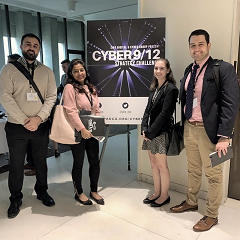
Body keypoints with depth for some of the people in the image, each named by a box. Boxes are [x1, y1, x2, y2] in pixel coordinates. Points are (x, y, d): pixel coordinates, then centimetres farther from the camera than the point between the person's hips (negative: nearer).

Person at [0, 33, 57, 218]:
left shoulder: (47, 71, 6)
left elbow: (52, 97, -1)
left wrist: (38, 118, -14)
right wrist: (25, 121, -15)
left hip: (41, 126, 2)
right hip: (16, 127, -1)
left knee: (41, 161, 14)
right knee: (16, 165, 8)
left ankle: (42, 191, 34)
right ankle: (16, 199, 26)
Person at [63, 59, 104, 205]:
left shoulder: (91, 88, 13)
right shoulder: (70, 87, -9)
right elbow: (70, 111, -18)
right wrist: (82, 129, -22)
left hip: (91, 131, 6)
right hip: (78, 131, -6)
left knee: (95, 161, 11)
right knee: (78, 163, 7)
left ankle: (94, 191, 29)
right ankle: (79, 193, 27)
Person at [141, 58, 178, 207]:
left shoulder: (171, 89, -12)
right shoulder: (154, 88, 12)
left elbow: (164, 113, -16)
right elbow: (148, 109, 10)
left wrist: (151, 132, -14)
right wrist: (144, 128, -2)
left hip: (161, 132, -7)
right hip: (151, 131, 8)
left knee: (162, 165, 3)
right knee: (153, 163, 14)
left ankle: (165, 196, 22)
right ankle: (157, 193, 29)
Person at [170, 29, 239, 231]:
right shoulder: (189, 71, 11)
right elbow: (184, 101, 10)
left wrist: (224, 136, -19)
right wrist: (182, 126, 7)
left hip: (208, 130, -6)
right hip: (189, 128, 6)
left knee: (213, 174, 9)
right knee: (193, 170, 21)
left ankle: (212, 215, 27)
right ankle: (191, 202, 41)